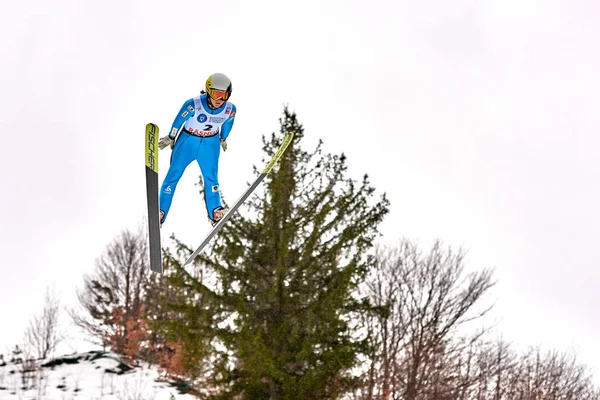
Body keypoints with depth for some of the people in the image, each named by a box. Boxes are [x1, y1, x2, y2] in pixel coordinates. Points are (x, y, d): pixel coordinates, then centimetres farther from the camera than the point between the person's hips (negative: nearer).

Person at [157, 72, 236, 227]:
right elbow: (179, 120, -13)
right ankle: (160, 213, 9)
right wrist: (170, 138, 2)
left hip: (210, 143, 2)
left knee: (211, 176, 5)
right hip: (188, 140, -2)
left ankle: (215, 213, 17)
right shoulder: (193, 105, -32)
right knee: (174, 174, 1)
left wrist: (223, 139, 19)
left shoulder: (230, 109, -21)